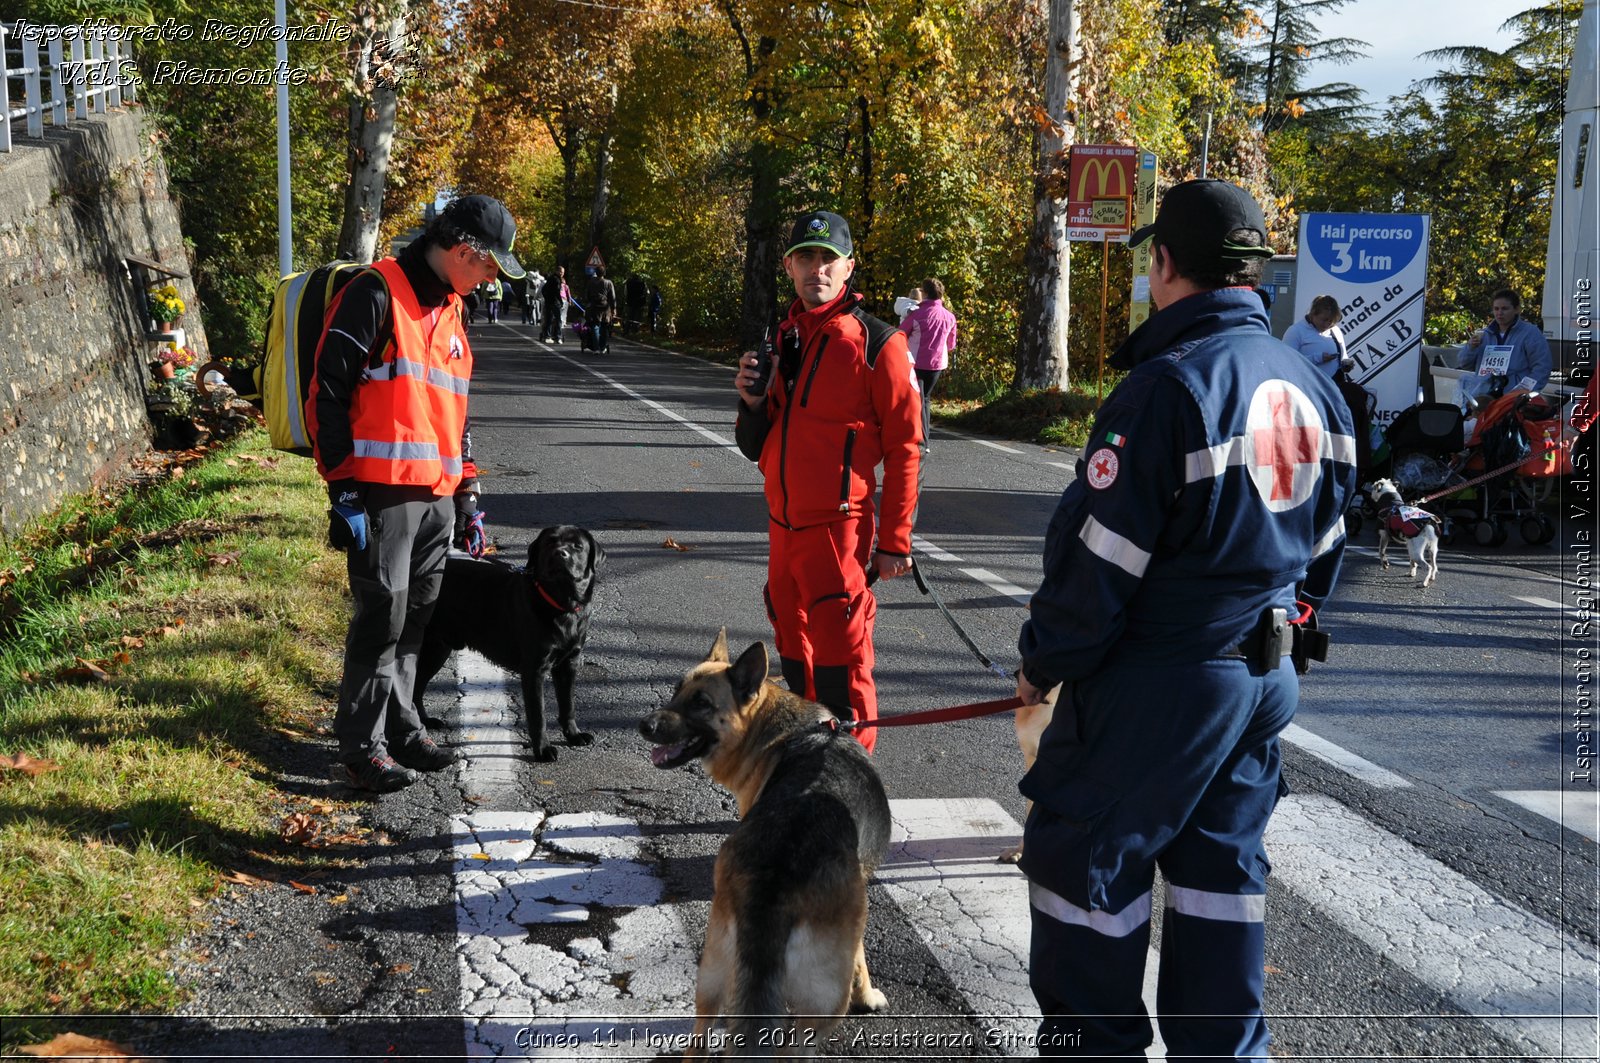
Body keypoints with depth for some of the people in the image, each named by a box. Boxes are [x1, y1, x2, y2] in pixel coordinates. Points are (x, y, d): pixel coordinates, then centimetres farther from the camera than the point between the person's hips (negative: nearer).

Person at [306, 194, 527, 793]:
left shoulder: (449, 315, 18)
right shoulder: (376, 295, -9)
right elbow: (327, 393, -13)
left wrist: (467, 498, 21)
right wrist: (344, 491, -16)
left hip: (437, 497, 8)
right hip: (382, 494, -8)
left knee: (416, 616, 12)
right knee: (382, 615, -5)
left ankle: (401, 727, 24)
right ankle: (363, 748, 4)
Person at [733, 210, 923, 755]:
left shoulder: (876, 344, -9)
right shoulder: (782, 337, 11)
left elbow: (904, 448, -10)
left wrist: (895, 542, -11)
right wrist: (753, 401, -6)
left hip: (837, 527, -7)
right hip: (783, 525, 7)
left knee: (839, 658, -4)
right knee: (794, 648, 17)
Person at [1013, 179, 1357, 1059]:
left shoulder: (1168, 385, -19)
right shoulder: (1312, 390, 6)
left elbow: (1098, 558, -19)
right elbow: (1324, 545, 15)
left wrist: (1044, 663, -6)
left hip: (1155, 686, -8)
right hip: (1263, 679, 8)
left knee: (1085, 856, 6)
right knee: (1222, 860, 18)